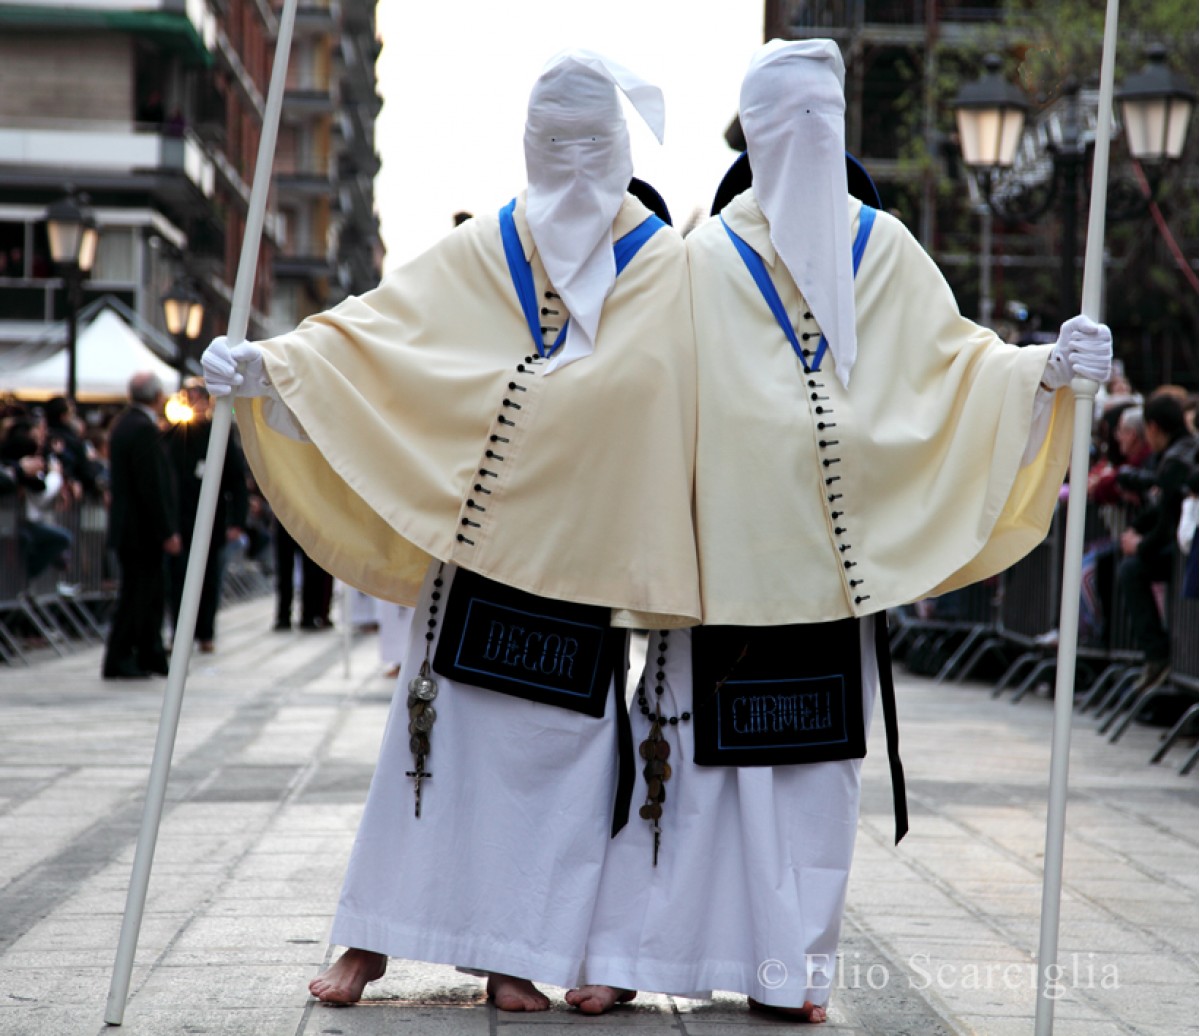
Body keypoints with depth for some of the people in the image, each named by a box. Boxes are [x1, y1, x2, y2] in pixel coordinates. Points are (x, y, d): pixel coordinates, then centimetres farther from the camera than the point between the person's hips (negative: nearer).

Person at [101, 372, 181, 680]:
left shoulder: (123, 423, 13)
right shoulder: (144, 429, -18)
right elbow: (152, 485, -22)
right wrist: (167, 532, -19)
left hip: (128, 525, 10)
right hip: (142, 528, -10)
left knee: (152, 592, 16)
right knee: (137, 593, -3)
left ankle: (151, 655, 22)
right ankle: (118, 661, 0)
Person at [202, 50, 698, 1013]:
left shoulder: (669, 270, 6)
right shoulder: (479, 256, 7)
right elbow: (377, 325, -2)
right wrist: (273, 364, -16)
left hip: (589, 559, 0)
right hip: (477, 543, 0)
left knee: (560, 749, 1)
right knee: (444, 732, 1)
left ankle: (515, 951, 9)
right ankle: (374, 937, 8)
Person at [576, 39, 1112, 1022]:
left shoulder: (883, 249, 9)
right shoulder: (709, 256, 3)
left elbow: (952, 355, 4)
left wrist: (1043, 366, -12)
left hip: (835, 560, 3)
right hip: (728, 557, -2)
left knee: (817, 760, 4)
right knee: (693, 751, -2)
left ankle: (790, 964, 12)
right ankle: (632, 951, 8)